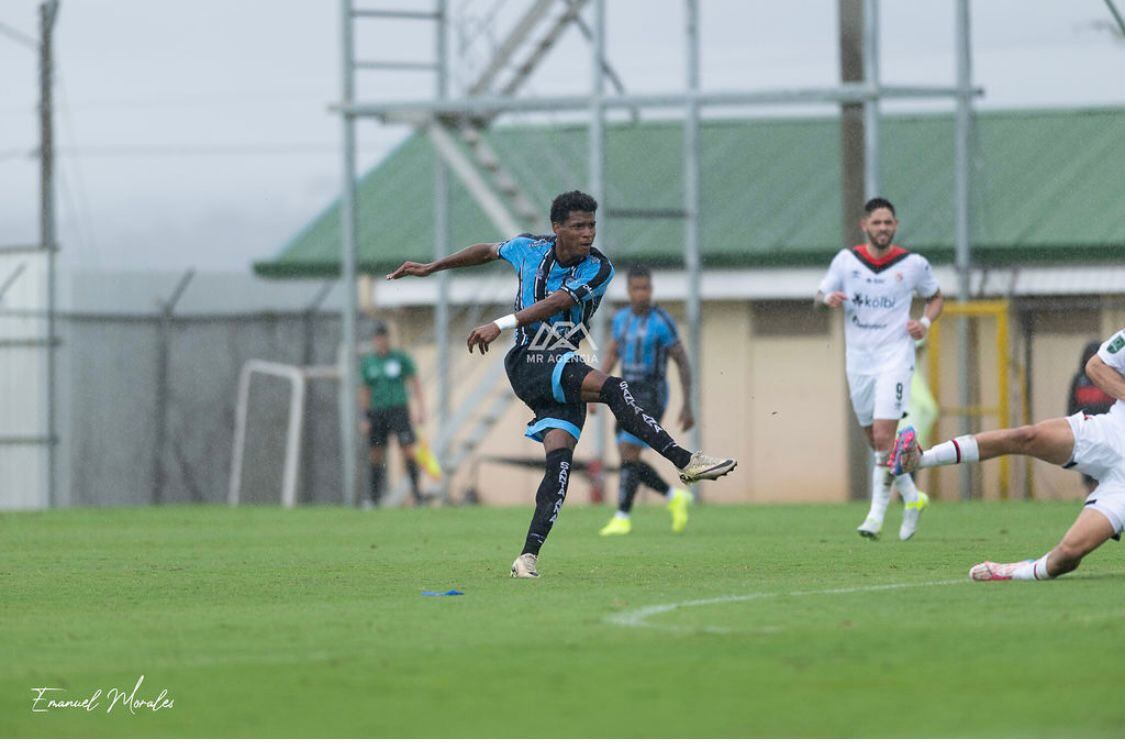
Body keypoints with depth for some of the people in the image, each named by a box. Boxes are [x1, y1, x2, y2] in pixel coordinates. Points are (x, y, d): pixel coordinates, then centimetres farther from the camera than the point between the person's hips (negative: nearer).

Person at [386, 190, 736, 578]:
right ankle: (684, 459, -32)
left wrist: (502, 324, -30)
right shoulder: (529, 248, 1)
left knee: (560, 459, -15)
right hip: (527, 361, -2)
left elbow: (555, 304, -20)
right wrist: (429, 268, 29)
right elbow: (487, 251, 23)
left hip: (566, 366, 2)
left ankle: (528, 555, -15)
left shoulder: (598, 269, -5)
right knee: (612, 388, -27)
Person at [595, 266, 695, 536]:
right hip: (628, 395, 7)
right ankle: (675, 498, 24)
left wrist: (687, 407, -10)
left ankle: (622, 518, -6)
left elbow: (683, 363, -9)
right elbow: (612, 354, 19)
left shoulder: (662, 322, -13)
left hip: (651, 397, -7)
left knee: (628, 455, -14)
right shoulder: (622, 318, 7)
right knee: (630, 461, 6)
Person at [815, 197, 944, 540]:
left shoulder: (913, 264, -2)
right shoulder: (846, 260, 2)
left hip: (894, 359, -3)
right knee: (876, 441, 10)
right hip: (858, 362, 3)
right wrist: (828, 299, -15)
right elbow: (819, 298, 9)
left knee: (883, 437, -16)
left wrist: (925, 322, -6)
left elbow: (935, 297, 14)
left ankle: (877, 514, -9)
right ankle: (912, 498, 30)